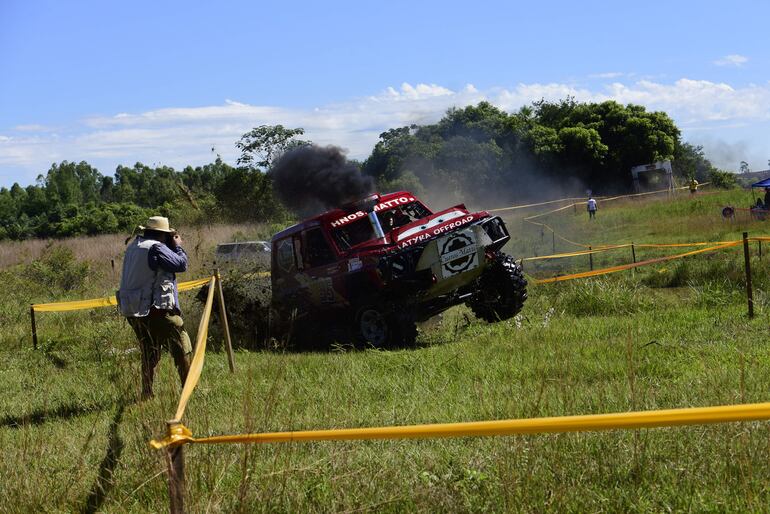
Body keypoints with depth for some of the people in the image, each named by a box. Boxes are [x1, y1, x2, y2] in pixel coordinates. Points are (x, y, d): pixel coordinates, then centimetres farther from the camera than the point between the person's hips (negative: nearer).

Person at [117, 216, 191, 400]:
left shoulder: (132, 247, 12)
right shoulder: (156, 248, -13)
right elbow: (181, 264, -11)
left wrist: (171, 246, 16)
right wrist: (178, 246, 7)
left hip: (133, 311, 8)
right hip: (157, 309, -8)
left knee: (149, 353, 16)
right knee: (181, 349, 1)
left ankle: (146, 394, 14)